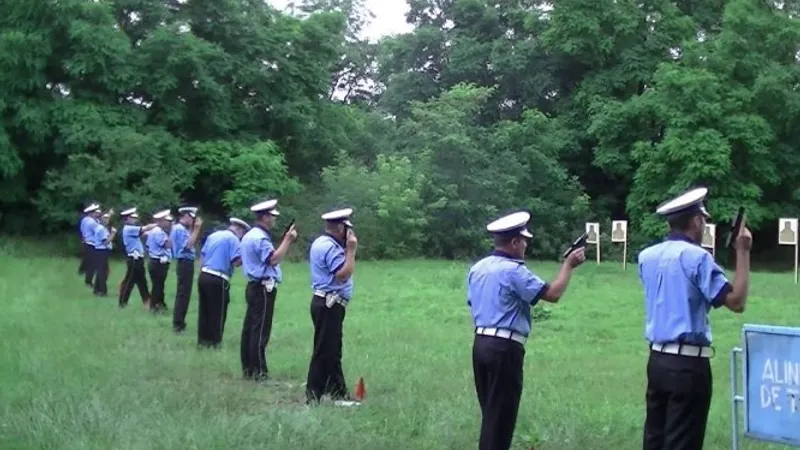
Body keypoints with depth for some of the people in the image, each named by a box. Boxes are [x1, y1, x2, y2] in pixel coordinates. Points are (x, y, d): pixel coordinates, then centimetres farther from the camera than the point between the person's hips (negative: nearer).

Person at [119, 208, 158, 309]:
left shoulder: (131, 229, 16)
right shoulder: (129, 229, -14)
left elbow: (143, 231, 8)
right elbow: (145, 229, -18)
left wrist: (154, 226, -2)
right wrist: (158, 224, -9)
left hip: (137, 259, 10)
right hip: (134, 259, -10)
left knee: (141, 281, 14)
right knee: (129, 281, -2)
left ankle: (147, 301, 20)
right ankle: (123, 302, 6)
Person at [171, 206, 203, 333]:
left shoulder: (182, 228, 15)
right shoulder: (179, 229, -15)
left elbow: (191, 243, 16)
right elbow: (188, 245, -24)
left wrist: (195, 228, 12)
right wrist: (196, 229, -19)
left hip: (186, 264, 11)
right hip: (185, 264, -11)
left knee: (183, 294, 15)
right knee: (183, 294, -7)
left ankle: (179, 322, 22)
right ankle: (178, 324, -5)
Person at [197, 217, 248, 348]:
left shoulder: (213, 235, 17)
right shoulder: (233, 239, -6)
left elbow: (202, 255, 19)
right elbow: (237, 261, -17)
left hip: (203, 276, 8)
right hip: (218, 280, -7)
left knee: (204, 310, 14)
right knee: (217, 313, 3)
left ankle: (203, 339, 21)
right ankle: (214, 342, 8)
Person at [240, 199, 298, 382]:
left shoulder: (250, 235, 17)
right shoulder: (260, 237, -17)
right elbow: (274, 259, -25)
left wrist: (285, 241, 13)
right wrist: (288, 240, -20)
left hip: (255, 286, 11)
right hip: (263, 288, -11)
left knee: (250, 328, 11)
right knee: (260, 331, -7)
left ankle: (248, 368, 17)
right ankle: (259, 372, -5)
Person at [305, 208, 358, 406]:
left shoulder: (321, 242, 14)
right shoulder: (331, 247, -18)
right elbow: (343, 275, -25)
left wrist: (346, 249, 9)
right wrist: (351, 250, -19)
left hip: (326, 303, 11)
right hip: (329, 305, -11)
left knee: (332, 351, 14)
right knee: (324, 351, -4)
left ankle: (338, 393, 20)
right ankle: (313, 397, 1)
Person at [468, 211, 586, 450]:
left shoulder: (477, 268, 10)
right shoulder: (513, 271, -14)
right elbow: (553, 294, -15)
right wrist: (568, 265, -2)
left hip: (481, 343, 8)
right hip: (505, 348, -8)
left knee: (490, 411, 17)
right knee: (501, 414, 0)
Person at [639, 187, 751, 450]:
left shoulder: (646, 256, 8)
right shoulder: (697, 257, -12)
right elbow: (736, 302, -15)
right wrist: (743, 252, -9)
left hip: (657, 359, 7)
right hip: (688, 364, -7)